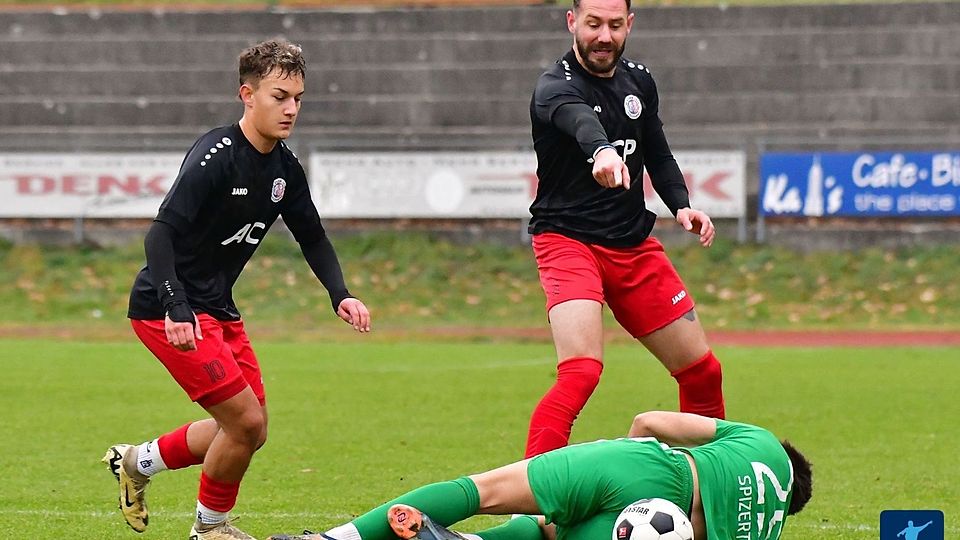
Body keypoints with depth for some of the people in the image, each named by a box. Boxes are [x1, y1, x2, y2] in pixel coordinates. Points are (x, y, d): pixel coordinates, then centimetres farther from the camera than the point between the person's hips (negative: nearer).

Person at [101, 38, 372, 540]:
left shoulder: (284, 167, 4)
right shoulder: (216, 156, -21)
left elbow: (312, 237, 17)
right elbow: (160, 234, -28)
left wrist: (341, 295, 0)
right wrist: (176, 310, -40)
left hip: (217, 308, 9)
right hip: (169, 311, -9)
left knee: (248, 429, 11)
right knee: (246, 421, -12)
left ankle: (138, 461, 30)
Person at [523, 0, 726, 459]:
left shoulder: (639, 81, 7)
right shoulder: (555, 87, -16)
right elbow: (579, 120, -41)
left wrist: (681, 204, 1)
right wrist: (602, 152, -64)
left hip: (635, 247, 7)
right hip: (569, 242, -7)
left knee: (701, 369, 10)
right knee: (581, 372, -27)